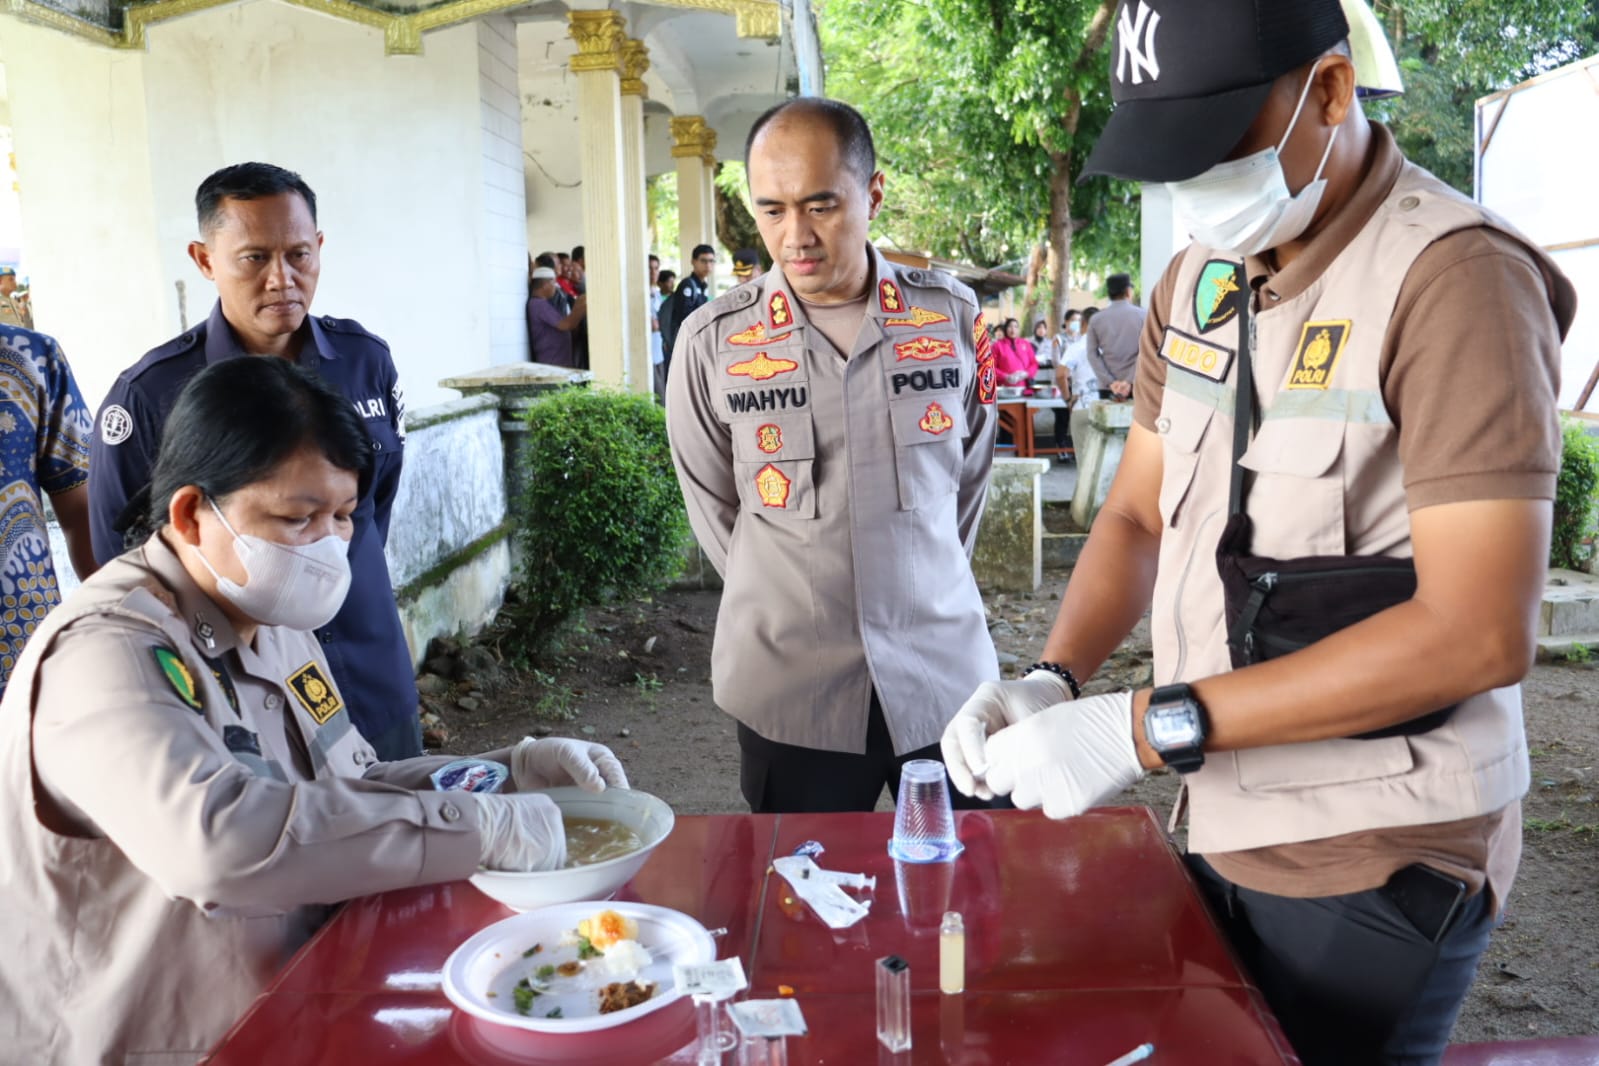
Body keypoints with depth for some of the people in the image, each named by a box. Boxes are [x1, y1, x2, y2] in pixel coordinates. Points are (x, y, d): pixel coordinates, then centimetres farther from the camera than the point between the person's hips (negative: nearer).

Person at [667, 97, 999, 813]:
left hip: (942, 669, 1)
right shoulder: (714, 340, -5)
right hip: (789, 688, -1)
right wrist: (784, 601, 7)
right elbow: (713, 508, 7)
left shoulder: (951, 315, -1)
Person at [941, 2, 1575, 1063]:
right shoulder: (1202, 279, 4)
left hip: (1376, 866, -6)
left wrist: (1150, 726, -27)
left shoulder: (1454, 277, -19)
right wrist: (1052, 679, -9)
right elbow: (1137, 515, 8)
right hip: (1226, 829, 7)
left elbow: (1481, 631, -25)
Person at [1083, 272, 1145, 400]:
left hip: (1107, 389, 2)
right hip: (1137, 386, -2)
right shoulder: (1142, 315, 1)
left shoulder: (1096, 319, 7)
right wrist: (1129, 381, -14)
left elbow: (1092, 354, -1)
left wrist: (1110, 382, -7)